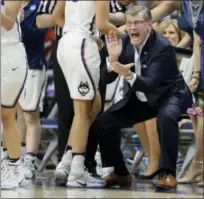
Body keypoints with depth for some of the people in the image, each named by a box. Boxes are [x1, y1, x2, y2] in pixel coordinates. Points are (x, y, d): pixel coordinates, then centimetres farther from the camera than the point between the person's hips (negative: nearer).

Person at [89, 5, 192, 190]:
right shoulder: (125, 42, -10)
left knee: (166, 117, -39)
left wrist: (128, 75, -55)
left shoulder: (163, 47, -28)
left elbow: (150, 85, -36)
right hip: (140, 98, 6)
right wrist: (113, 58, -29)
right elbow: (108, 78, -9)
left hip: (169, 94, -6)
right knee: (103, 123, -5)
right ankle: (119, 172, 11)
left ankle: (167, 173, -28)